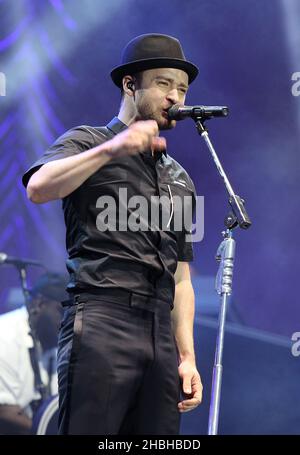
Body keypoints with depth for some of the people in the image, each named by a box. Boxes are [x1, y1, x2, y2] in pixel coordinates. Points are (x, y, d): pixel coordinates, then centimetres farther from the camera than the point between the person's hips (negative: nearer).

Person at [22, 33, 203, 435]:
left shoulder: (180, 179, 27)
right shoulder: (86, 143, 10)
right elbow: (39, 188, -13)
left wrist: (187, 356, 13)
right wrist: (111, 148, -21)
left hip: (161, 336, 6)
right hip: (101, 322, -6)